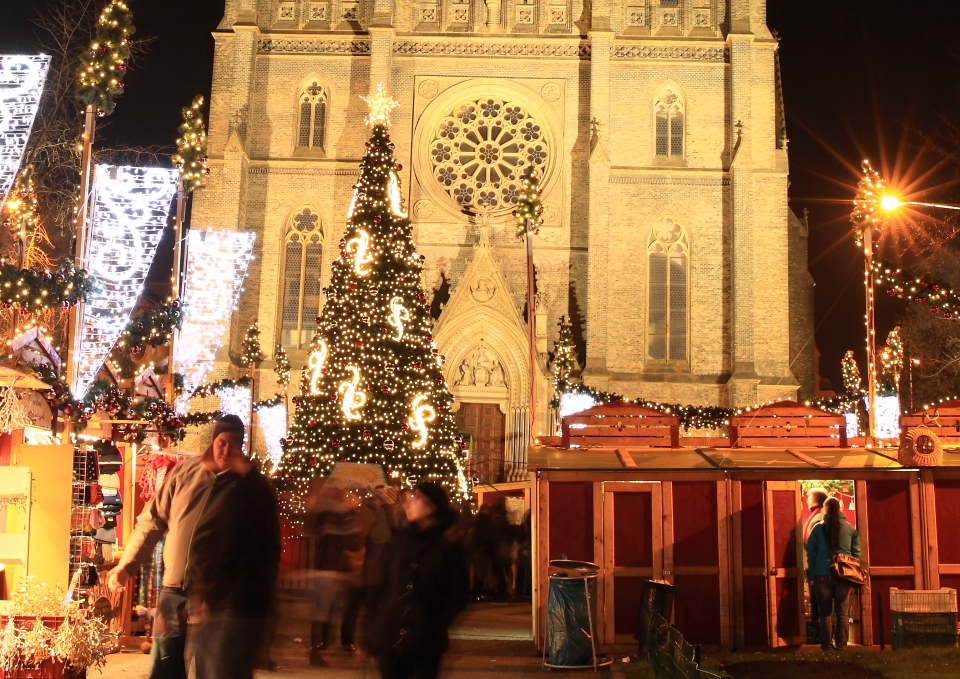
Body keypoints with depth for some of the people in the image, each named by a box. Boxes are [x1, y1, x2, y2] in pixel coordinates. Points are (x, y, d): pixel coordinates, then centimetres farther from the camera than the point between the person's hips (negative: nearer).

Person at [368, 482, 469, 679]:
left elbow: (457, 599, -2)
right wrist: (376, 617, -3)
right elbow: (382, 581, 7)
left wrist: (434, 628, -13)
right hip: (389, 638, 3)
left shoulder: (449, 549, -3)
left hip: (425, 643, -3)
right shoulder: (401, 538, 7)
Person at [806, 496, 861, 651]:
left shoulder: (818, 528, -1)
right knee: (841, 612, 7)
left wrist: (811, 573, 8)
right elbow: (856, 553, 4)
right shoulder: (850, 529, 3)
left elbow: (811, 553, 1)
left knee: (824, 612, 5)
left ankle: (825, 645, 4)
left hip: (823, 575, -1)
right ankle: (840, 644, 6)